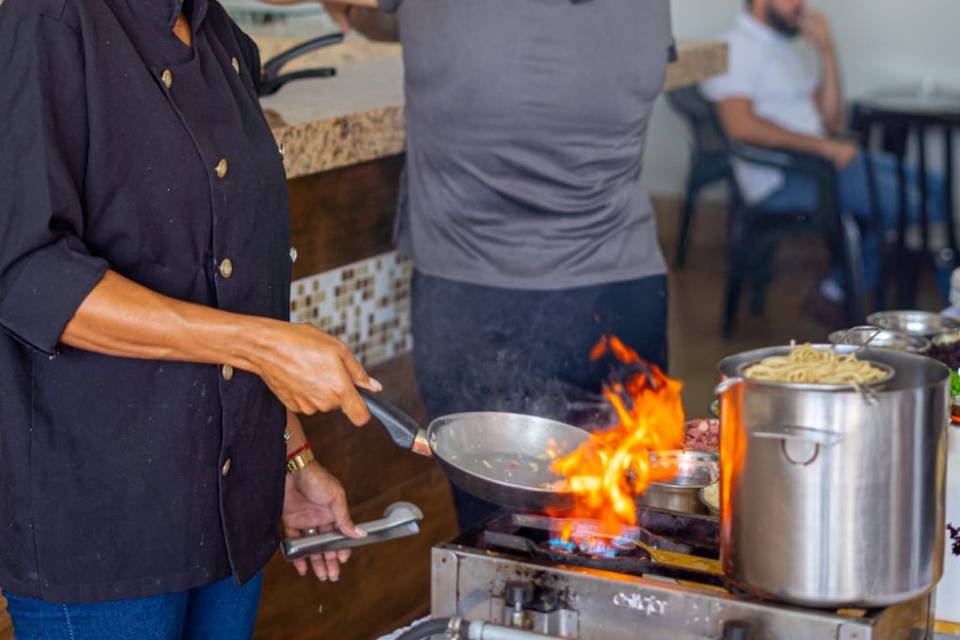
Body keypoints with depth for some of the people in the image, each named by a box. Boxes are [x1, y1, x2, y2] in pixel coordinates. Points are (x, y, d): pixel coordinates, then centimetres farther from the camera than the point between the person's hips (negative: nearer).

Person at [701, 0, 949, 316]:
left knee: (933, 186, -1)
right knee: (911, 201, -19)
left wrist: (827, 52, 7)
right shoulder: (734, 49, -7)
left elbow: (831, 120, 18)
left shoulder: (790, 47, 22)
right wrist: (822, 145, -21)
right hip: (779, 179, -10)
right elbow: (741, 125, -23)